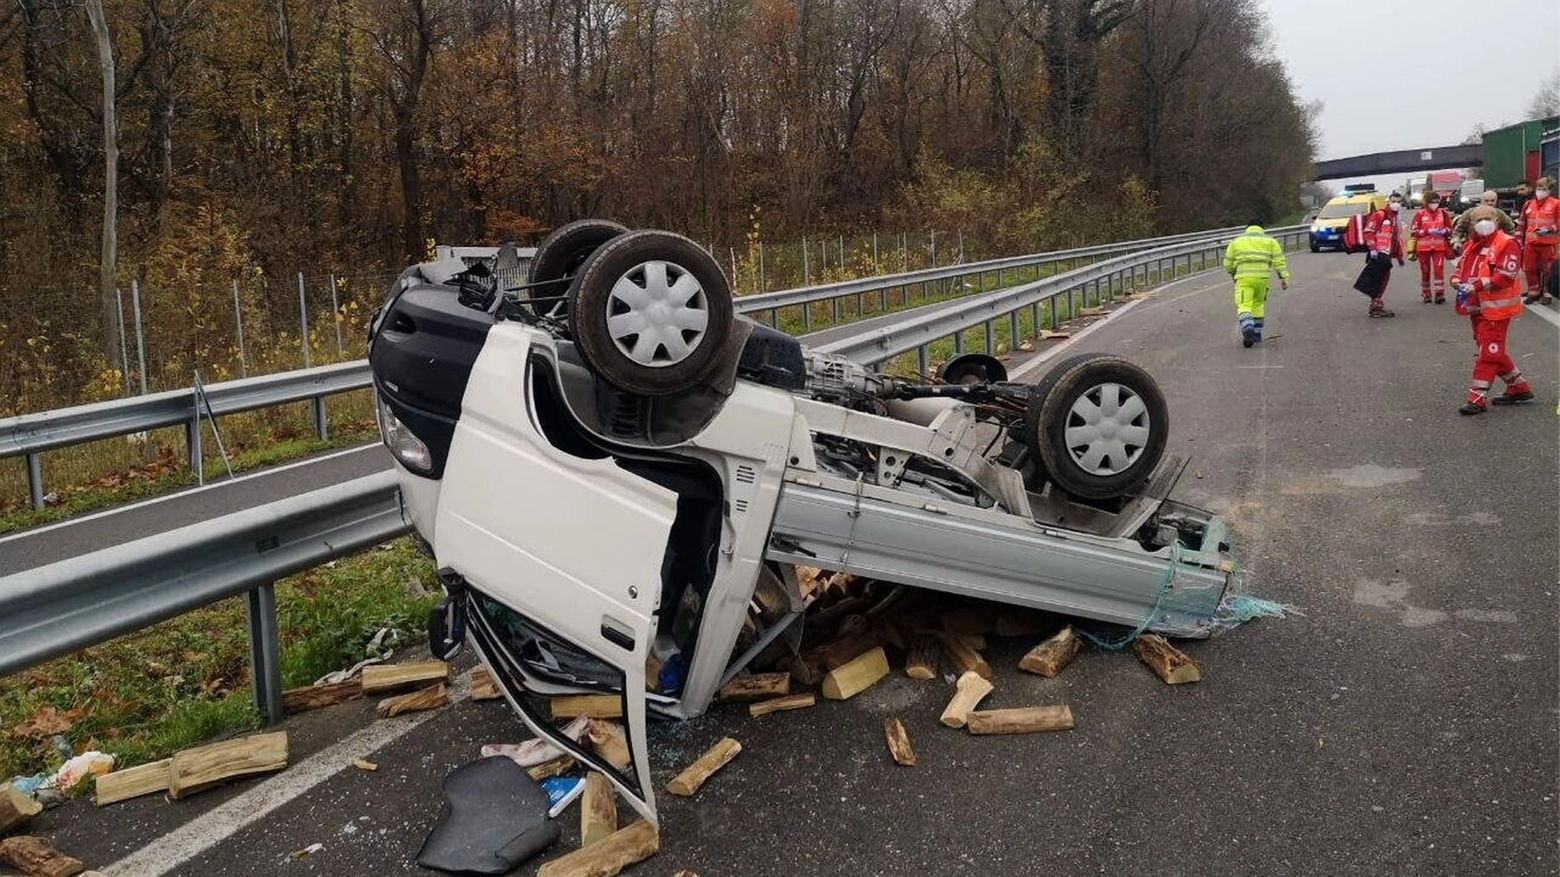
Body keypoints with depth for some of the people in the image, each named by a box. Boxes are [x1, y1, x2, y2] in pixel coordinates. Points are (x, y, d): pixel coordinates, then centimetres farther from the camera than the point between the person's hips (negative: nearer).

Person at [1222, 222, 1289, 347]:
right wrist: (1284, 278, 0)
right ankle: (1256, 333, 24)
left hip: (1244, 278, -2)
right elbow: (1279, 260, 3)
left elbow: (1228, 263, 15)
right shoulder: (1270, 241, 15)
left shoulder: (1237, 241, 16)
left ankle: (1247, 329, -33)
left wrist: (1233, 274, 33)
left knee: (1244, 306, -7)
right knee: (1258, 304, 21)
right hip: (1262, 277, 2)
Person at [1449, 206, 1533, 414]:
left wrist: (1476, 286, -25)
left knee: (1488, 352, -7)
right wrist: (1458, 282, -2)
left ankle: (1478, 398, -6)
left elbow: (1505, 277, -19)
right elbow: (1460, 269, 20)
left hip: (1496, 308, -9)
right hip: (1477, 307, 9)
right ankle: (1519, 387, 30)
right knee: (1495, 352, 16)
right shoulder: (1472, 245, 14)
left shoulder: (1507, 244, -11)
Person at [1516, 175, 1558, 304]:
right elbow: (1521, 224, 15)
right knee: (1530, 269, 6)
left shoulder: (1556, 204, -2)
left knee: (1547, 269, 4)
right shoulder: (1528, 205, 11)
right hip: (1530, 243, 4)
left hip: (1548, 243, -4)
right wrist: (1519, 241, 11)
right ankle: (1533, 292, 20)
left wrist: (1549, 229, -19)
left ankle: (1547, 293, 15)